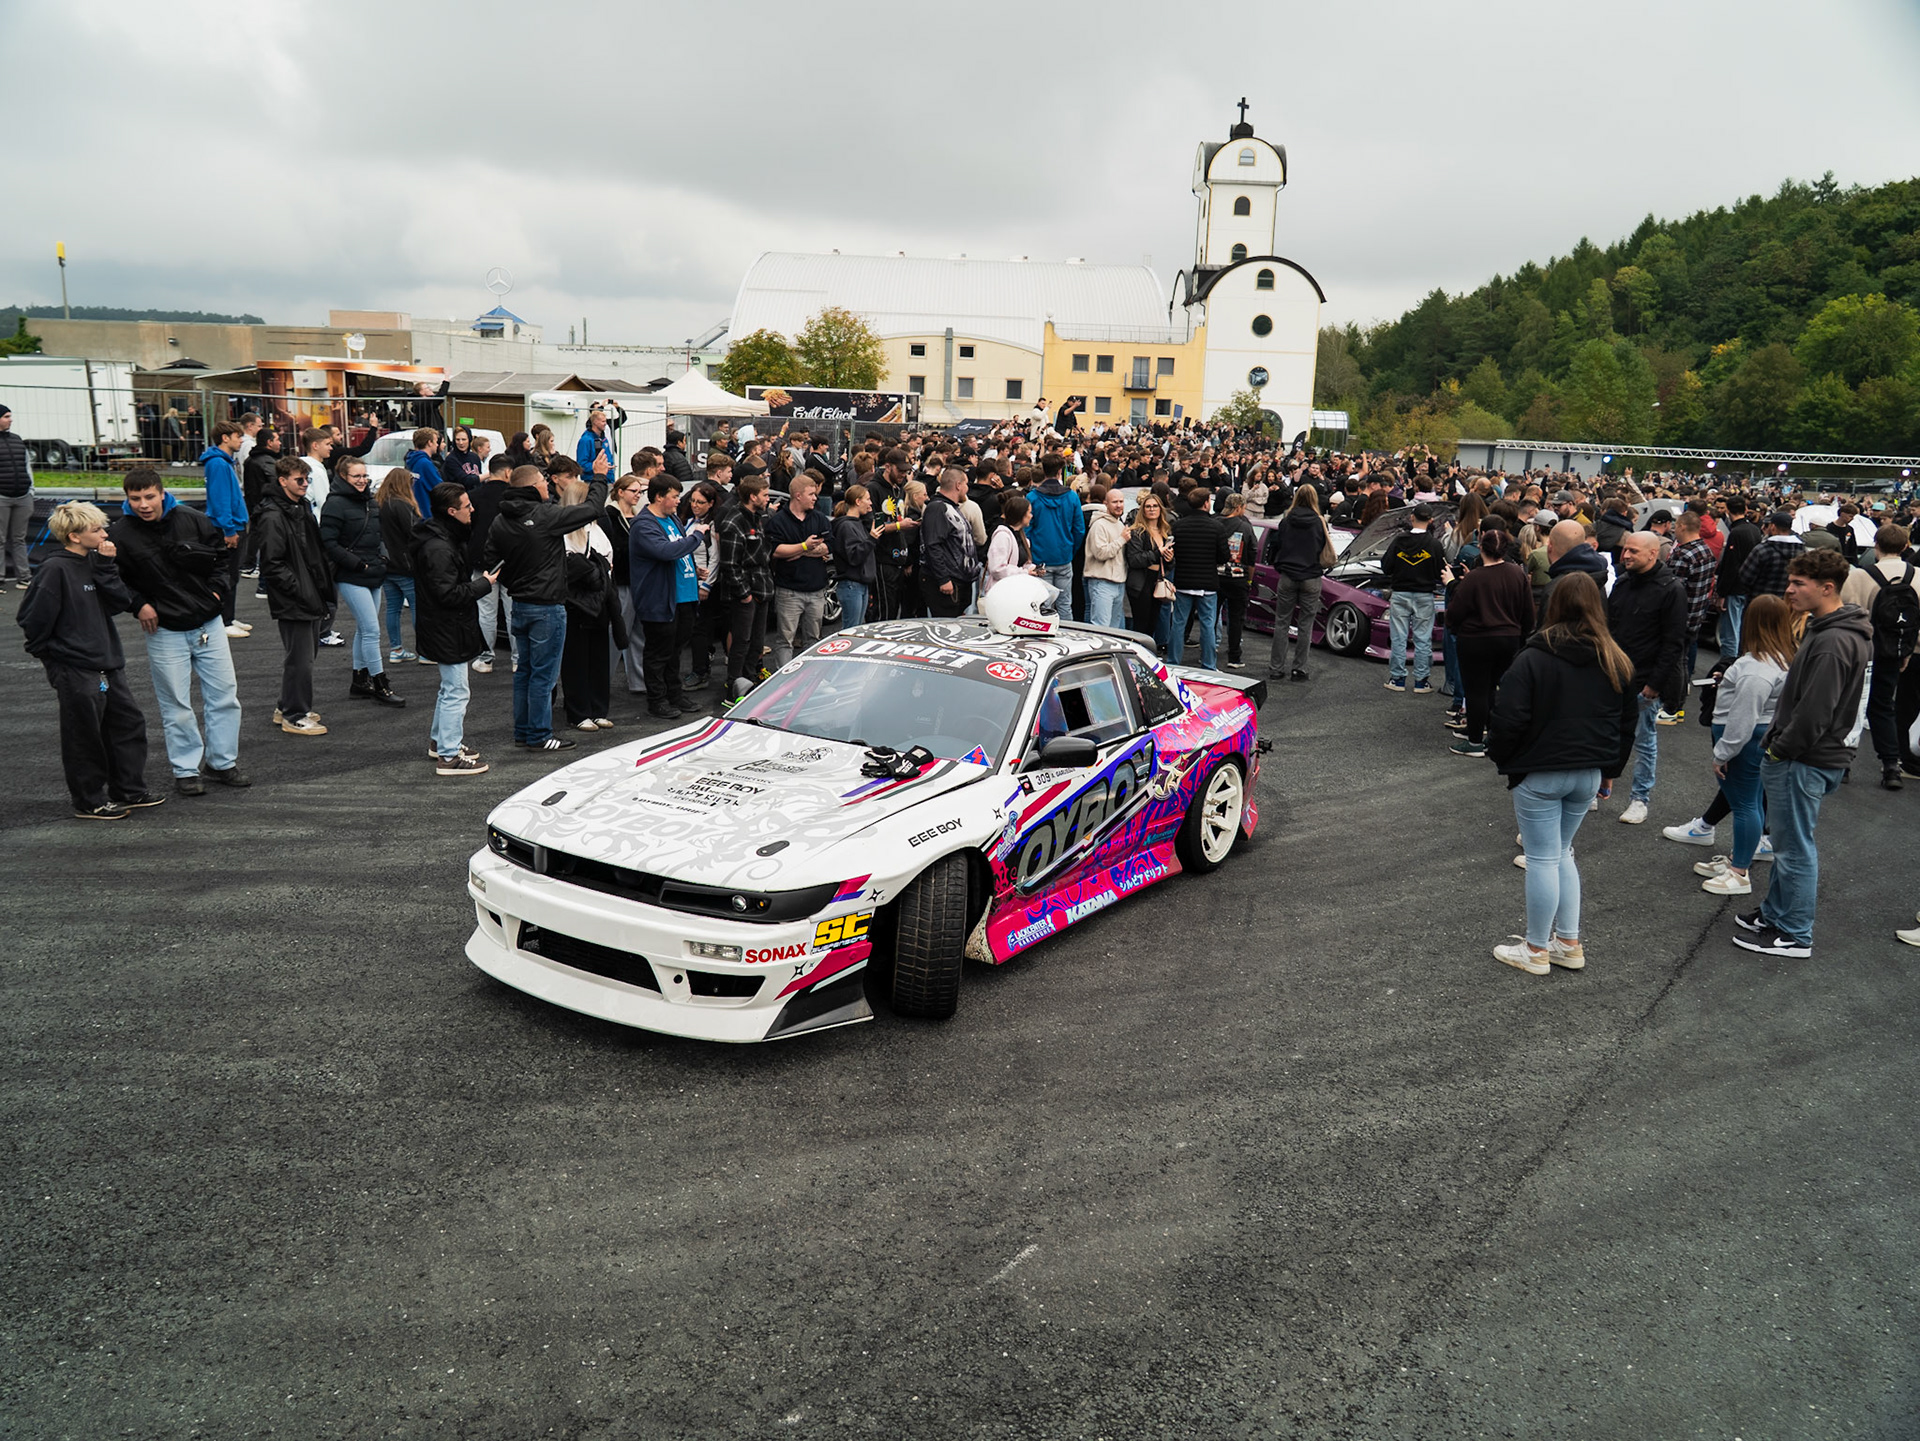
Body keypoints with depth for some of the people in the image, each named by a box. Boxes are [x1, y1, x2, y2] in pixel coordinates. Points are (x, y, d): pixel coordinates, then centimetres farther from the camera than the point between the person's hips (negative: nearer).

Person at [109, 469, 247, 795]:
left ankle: (222, 761, 21)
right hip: (165, 631, -2)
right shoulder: (119, 535, -7)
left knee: (225, 696, 6)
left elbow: (221, 554, 11)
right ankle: (185, 770, 16)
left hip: (209, 624, 2)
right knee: (176, 706, 4)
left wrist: (218, 589, 1)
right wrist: (138, 605, -9)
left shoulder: (191, 520, -3)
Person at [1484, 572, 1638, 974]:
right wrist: (1609, 767, 21)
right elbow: (1626, 724, 13)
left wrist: (1500, 757, 0)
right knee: (1561, 854, 19)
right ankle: (1569, 944, 24)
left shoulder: (1533, 659, -15)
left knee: (1542, 859, 3)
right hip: (1588, 775, 6)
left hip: (1539, 775, -6)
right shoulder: (1616, 663, 4)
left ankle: (1536, 949, 13)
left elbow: (1507, 719, -17)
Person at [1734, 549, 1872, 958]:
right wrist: (1777, 748, 13)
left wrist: (1779, 750, -14)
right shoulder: (1829, 630, 11)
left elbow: (1814, 713, -27)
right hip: (1798, 756, 11)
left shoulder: (1833, 643, -24)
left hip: (1805, 762, -11)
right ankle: (1774, 914, 33)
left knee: (1795, 848, 1)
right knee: (1786, 842, 20)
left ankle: (1794, 934, 12)